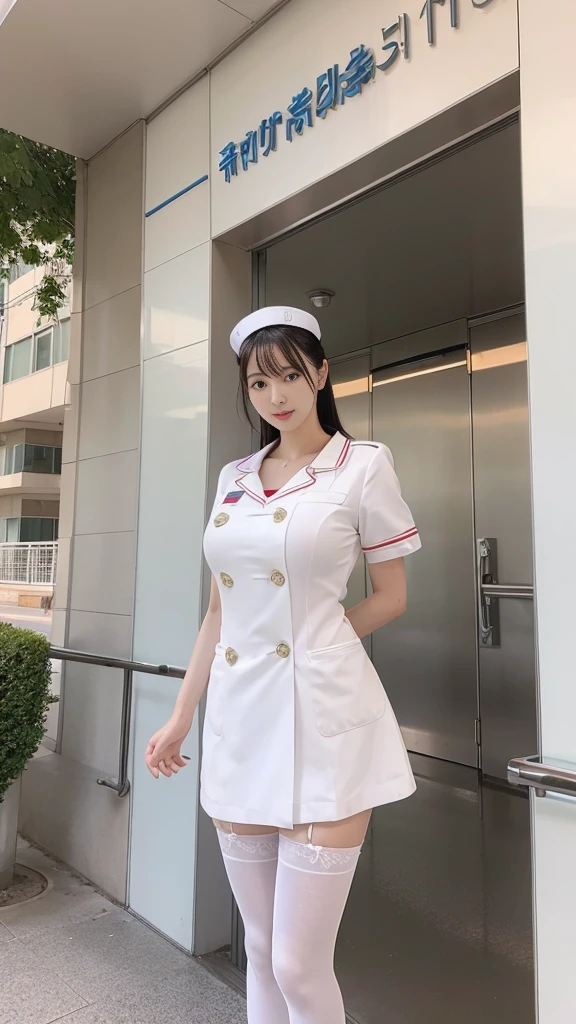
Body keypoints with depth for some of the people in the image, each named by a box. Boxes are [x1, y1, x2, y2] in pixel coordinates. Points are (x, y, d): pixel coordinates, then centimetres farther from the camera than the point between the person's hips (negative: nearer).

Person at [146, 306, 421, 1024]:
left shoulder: (363, 465, -2)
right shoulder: (234, 477, 12)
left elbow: (390, 598, 4)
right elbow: (220, 608, 14)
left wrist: (308, 642, 7)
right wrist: (181, 716, 14)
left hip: (322, 717, -4)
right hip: (239, 719, 5)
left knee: (300, 966, 2)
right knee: (260, 951, 17)